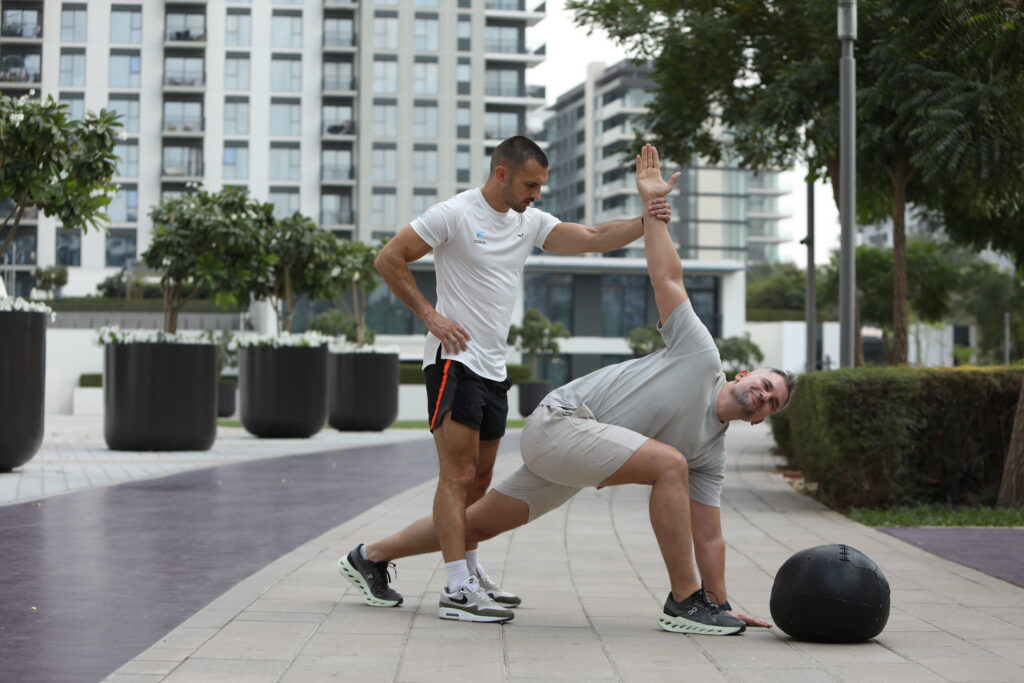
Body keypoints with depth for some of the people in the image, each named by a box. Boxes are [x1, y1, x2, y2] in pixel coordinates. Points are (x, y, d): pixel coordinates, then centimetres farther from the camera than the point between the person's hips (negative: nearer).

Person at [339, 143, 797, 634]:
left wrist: (724, 604, 8)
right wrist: (651, 203, -4)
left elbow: (708, 535, 12)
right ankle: (684, 602, -21)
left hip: (566, 452, 8)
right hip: (561, 420, -8)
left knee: (479, 524, 14)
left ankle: (372, 556, 32)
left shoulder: (711, 451, 10)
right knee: (669, 464, -25)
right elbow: (666, 277, -3)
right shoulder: (700, 356, -5)